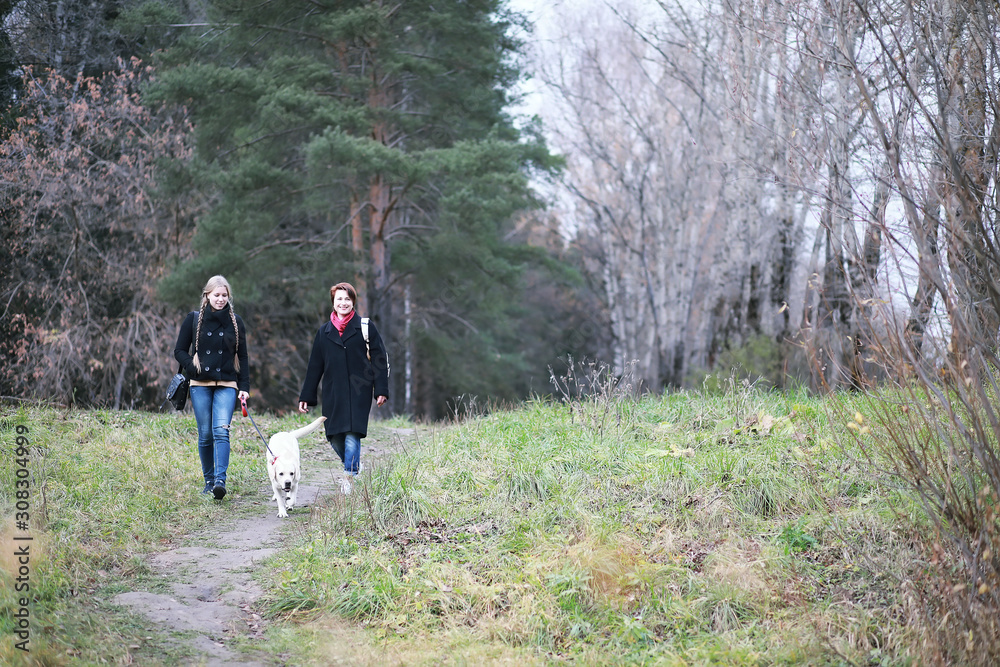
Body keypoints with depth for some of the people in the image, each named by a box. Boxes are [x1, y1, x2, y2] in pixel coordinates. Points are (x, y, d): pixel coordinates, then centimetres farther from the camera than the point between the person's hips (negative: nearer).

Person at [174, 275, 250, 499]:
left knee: (221, 431, -17)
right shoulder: (193, 319, 6)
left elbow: (242, 356, 11)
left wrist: (244, 387, 2)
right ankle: (208, 481, 16)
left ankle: (220, 481, -24)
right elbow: (180, 350, 8)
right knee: (205, 434, 3)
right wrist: (193, 368, -10)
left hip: (227, 385, 0)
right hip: (201, 385, 1)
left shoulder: (235, 321, 9)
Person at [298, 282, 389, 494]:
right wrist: (306, 397, 12)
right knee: (335, 438, 1)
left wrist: (381, 390, -6)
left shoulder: (365, 328, 4)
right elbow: (314, 366, 15)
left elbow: (380, 360, 2)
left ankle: (349, 477, -5)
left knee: (352, 435, -13)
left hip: (358, 393, -3)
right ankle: (354, 466, 25)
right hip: (333, 394, 3)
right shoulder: (324, 331, 13)